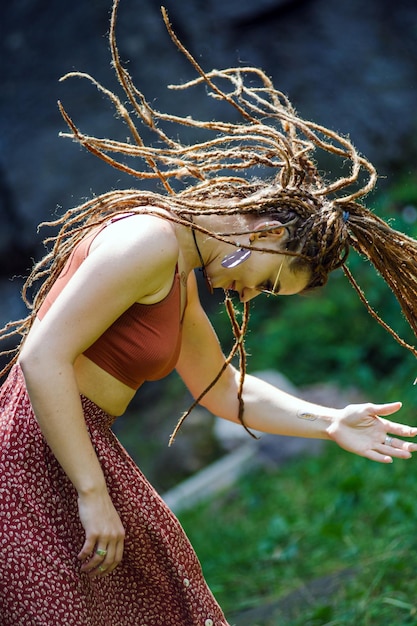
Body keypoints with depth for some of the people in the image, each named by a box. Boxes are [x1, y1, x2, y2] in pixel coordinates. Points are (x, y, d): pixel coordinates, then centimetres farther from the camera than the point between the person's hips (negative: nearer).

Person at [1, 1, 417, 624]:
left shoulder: (179, 273, 15)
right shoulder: (151, 240, -16)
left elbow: (222, 388, 25)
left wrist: (329, 423, 13)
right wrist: (93, 493, -21)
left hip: (76, 451, 10)